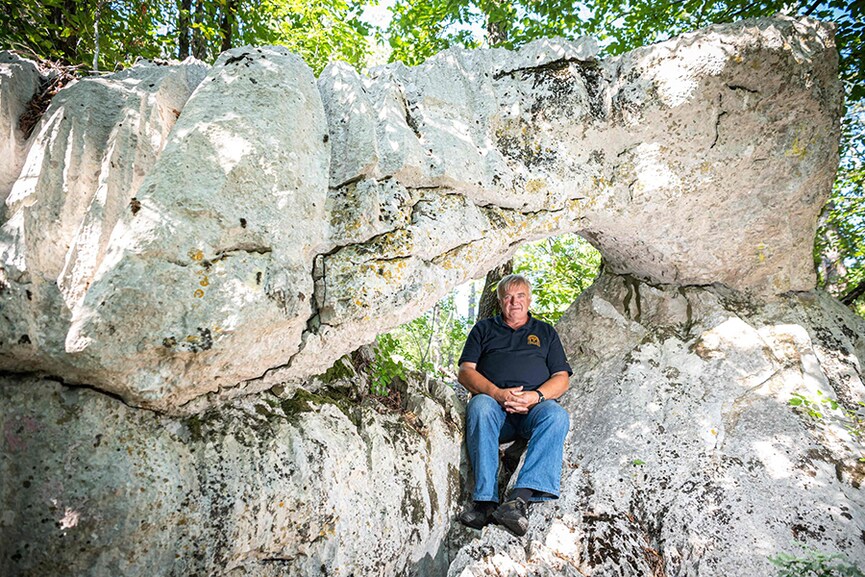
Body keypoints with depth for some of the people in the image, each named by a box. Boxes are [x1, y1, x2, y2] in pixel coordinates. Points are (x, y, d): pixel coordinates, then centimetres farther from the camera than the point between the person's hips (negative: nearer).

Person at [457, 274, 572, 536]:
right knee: (480, 406, -36)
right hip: (494, 400, 0)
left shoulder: (545, 332, 26)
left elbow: (561, 378, 15)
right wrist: (497, 393, -9)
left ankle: (520, 498, -46)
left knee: (556, 416, -34)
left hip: (535, 405, 1)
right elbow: (465, 372, 10)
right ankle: (486, 501, -41)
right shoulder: (484, 329, 24)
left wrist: (536, 396, -8)